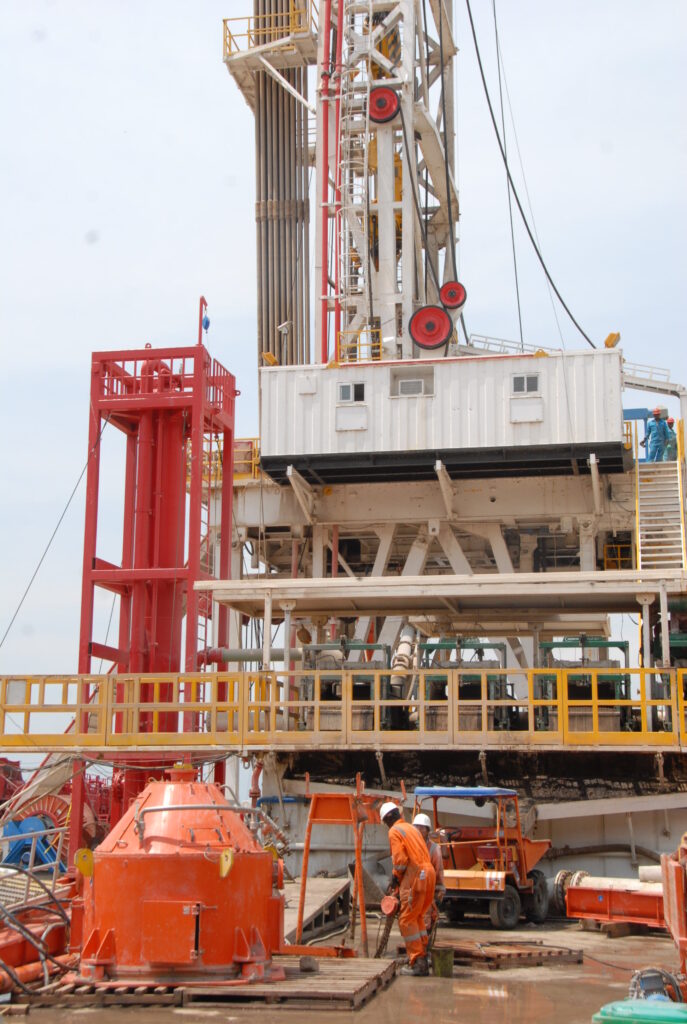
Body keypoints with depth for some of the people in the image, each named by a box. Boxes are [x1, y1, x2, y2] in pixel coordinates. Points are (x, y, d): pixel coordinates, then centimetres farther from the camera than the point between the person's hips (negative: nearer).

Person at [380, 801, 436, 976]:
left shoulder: (394, 831, -3)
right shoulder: (411, 828, 22)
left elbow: (400, 858, -13)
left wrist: (395, 877, 3)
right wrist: (398, 877, 21)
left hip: (415, 876, -9)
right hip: (428, 871, 9)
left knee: (407, 920, -4)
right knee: (418, 918, 18)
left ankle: (417, 963, -7)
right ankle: (423, 960, 18)